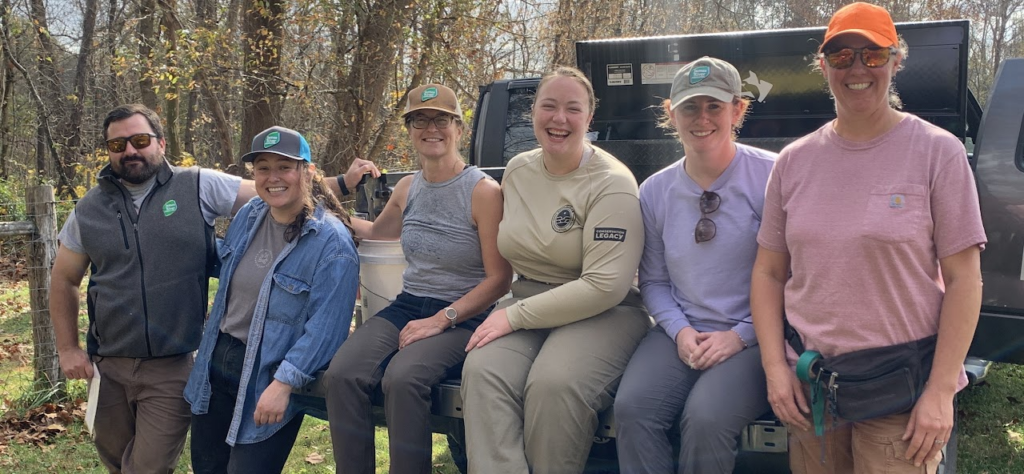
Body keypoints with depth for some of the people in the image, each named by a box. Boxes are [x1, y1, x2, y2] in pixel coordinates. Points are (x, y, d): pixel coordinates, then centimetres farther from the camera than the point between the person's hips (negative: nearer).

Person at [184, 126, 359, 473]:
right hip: (217, 365, 7)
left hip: (270, 379, -7)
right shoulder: (248, 215, 3)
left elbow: (325, 326, -22)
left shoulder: (332, 241, -19)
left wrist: (284, 382, -27)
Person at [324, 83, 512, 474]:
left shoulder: (483, 191, -9)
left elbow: (499, 279, -10)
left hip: (462, 316, -5)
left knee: (402, 378, -34)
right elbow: (376, 231, 32)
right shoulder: (408, 188, 9)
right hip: (407, 306, 5)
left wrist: (441, 320, -18)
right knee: (342, 374, -22)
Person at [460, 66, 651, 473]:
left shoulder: (611, 183, -11)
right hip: (527, 303, 5)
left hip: (602, 313, -5)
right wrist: (508, 313, 6)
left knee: (553, 384, -34)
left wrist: (516, 316, -18)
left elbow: (605, 286, -19)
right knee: (483, 372, -27)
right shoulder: (517, 170, 9)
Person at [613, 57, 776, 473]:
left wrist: (739, 336, -12)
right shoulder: (655, 191, 8)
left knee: (705, 418, -28)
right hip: (681, 333, 4)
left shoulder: (770, 175, -6)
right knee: (632, 408, -22)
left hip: (752, 337, -4)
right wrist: (680, 331, -4)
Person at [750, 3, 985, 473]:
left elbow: (963, 280, -6)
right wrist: (775, 368, -1)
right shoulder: (794, 161, 5)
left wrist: (940, 391, -11)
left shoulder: (938, 152, -4)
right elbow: (768, 274, 8)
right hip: (808, 386, 3)